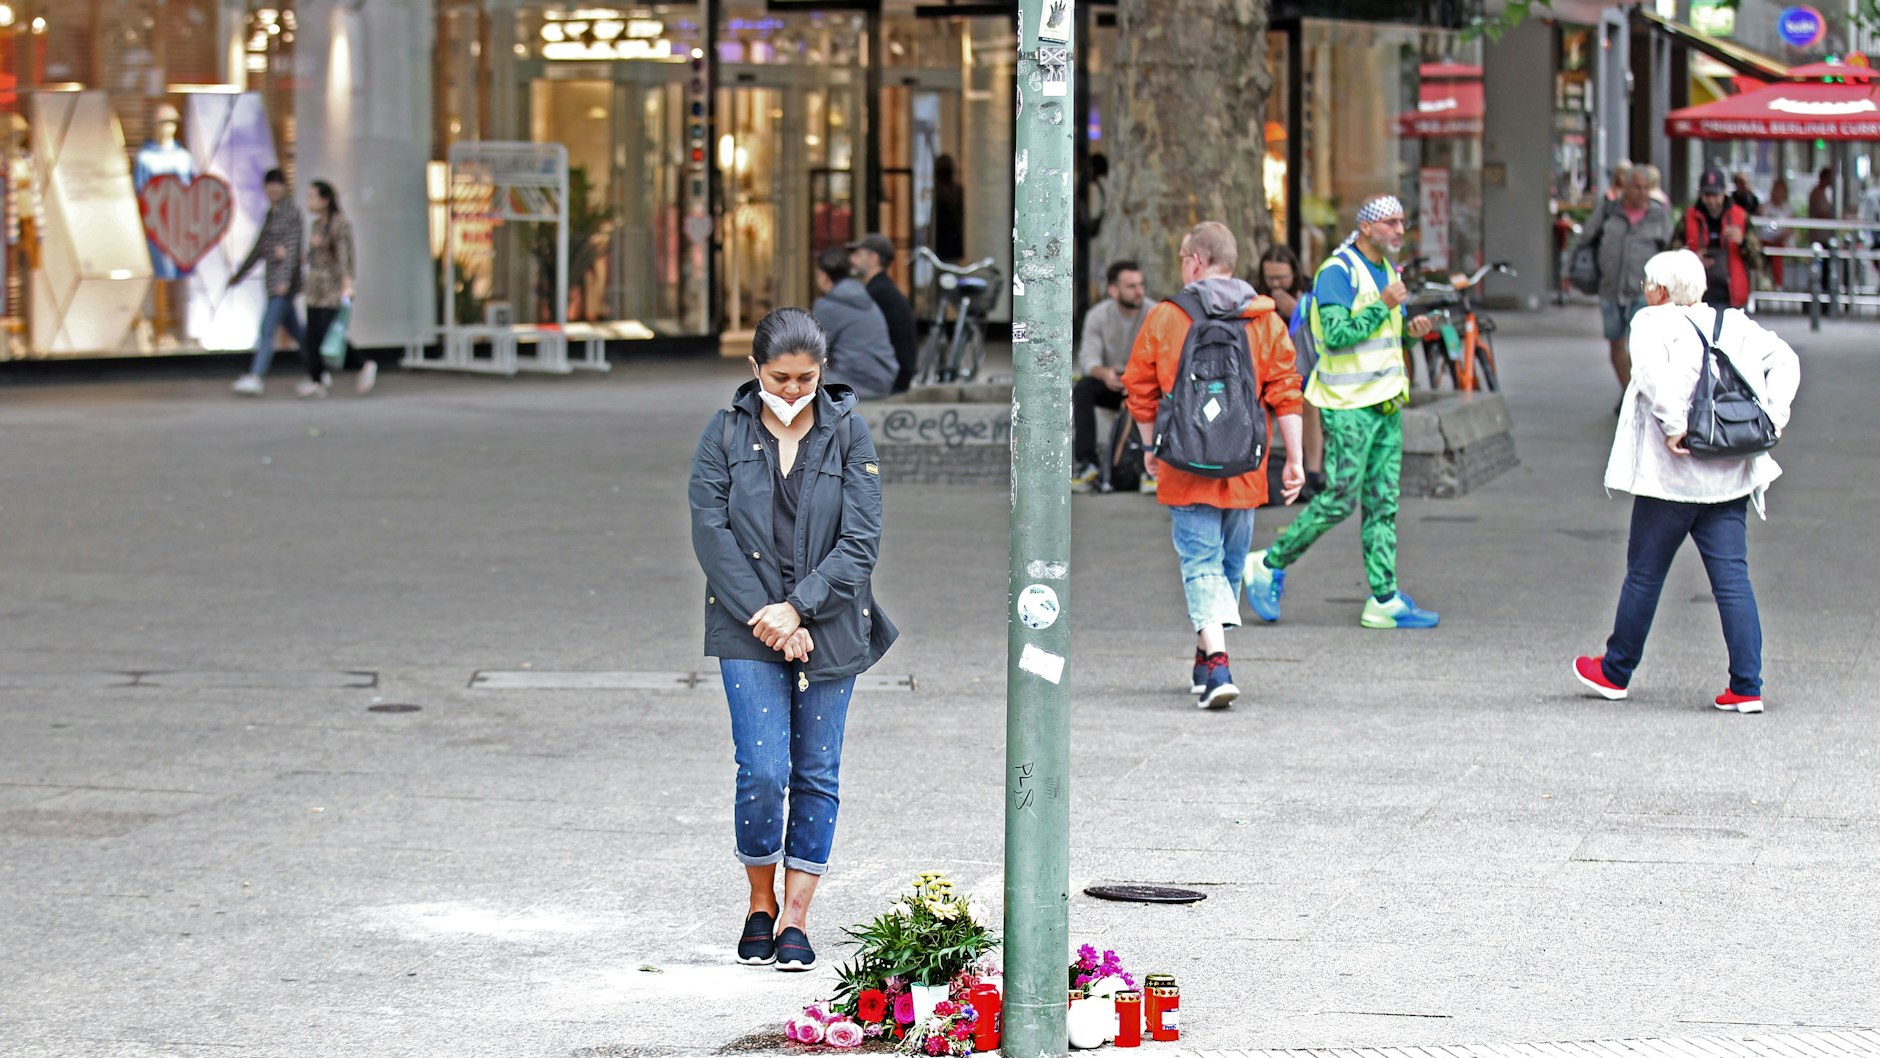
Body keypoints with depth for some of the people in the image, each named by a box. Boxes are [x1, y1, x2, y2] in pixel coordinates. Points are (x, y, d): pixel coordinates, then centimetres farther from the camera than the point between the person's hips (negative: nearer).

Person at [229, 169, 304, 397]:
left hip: (284, 283, -9)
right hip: (273, 280, 9)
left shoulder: (291, 213, -9)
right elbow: (260, 248, 24)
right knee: (295, 331, 14)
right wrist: (239, 275, 28)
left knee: (267, 329, -14)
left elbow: (292, 248, -18)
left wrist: (285, 280, -27)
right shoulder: (271, 214, 16)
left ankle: (255, 377, -18)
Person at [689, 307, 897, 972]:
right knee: (763, 771, -11)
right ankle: (760, 906, 10)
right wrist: (764, 615, -13)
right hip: (750, 629, -1)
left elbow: (861, 540, -5)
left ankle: (795, 920, 12)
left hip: (828, 625, 1)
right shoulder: (727, 434, 1)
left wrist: (797, 608, -14)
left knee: (816, 775, 3)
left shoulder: (847, 433, 0)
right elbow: (710, 532, -5)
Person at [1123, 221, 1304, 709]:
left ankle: (1216, 665, -21)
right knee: (1230, 561, 17)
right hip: (1244, 468, 3)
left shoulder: (1163, 318, -2)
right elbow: (1285, 393, 1)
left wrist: (1152, 449, 17)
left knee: (1202, 563, -3)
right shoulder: (1266, 320, 3)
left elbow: (1140, 392, 4)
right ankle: (1207, 657, 30)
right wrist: (1294, 461, 4)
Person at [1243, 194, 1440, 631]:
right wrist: (1383, 306, -19)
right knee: (1340, 500, -8)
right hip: (1350, 404, -8)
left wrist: (1409, 328, 4)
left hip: (1387, 402, 8)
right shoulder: (1337, 273, -13)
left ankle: (1384, 601, 4)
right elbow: (1337, 335, -22)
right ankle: (1270, 565, 8)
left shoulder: (1387, 271, 15)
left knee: (1383, 503, 5)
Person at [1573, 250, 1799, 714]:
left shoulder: (1653, 323, -6)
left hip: (1670, 476, -5)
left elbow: (1652, 369, -25)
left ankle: (1615, 673, 23)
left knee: (1644, 573, 9)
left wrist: (1675, 426, -20)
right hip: (1729, 476, 5)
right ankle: (1747, 686, -2)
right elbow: (1784, 358, 10)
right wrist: (1774, 411, 4)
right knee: (1732, 577, 3)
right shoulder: (1735, 325, 11)